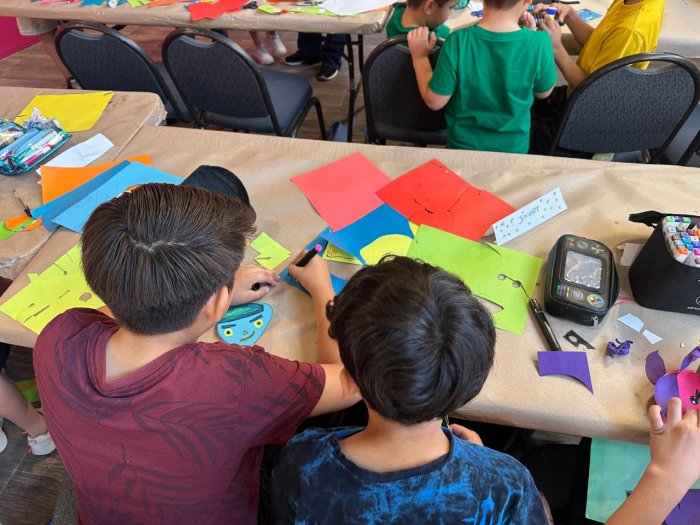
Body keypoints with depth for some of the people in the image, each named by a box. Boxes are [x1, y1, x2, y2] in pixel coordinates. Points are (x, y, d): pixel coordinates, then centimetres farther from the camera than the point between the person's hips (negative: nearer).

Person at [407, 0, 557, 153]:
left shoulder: (458, 42, -26)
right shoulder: (538, 44, -23)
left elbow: (434, 101, -16)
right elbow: (543, 92, -3)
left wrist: (419, 56, -2)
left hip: (463, 146, -1)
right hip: (513, 147, 1)